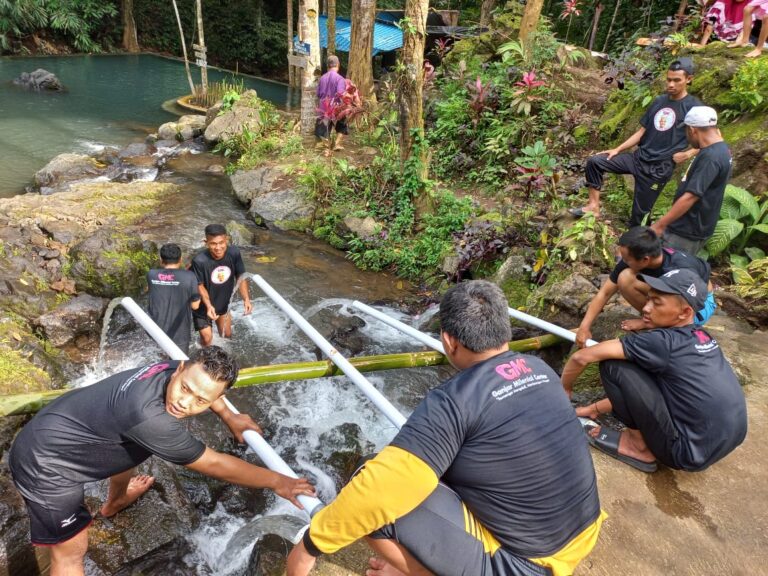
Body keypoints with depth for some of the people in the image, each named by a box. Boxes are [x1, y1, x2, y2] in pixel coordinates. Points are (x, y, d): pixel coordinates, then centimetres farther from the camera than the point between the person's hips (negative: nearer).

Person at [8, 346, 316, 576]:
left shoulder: (171, 369, -18)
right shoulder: (146, 416, -40)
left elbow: (206, 389, 10)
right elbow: (213, 464, -31)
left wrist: (230, 417, 13)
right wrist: (277, 481, -22)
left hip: (63, 429, 9)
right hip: (44, 463, -9)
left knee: (134, 447, 30)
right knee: (71, 551, 1)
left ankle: (114, 503, 63)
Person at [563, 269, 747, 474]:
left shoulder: (663, 342, -21)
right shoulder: (703, 337, 4)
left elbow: (582, 357, -20)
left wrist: (564, 390, 0)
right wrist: (596, 409, 17)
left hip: (692, 452, -8)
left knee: (614, 365, -13)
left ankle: (640, 447, 3)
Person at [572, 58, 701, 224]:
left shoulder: (694, 108, -7)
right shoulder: (659, 101, 9)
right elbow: (642, 131, 13)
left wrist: (687, 154, -17)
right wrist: (617, 149, 6)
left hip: (659, 168, -6)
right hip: (638, 157, 6)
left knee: (640, 212, -1)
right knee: (594, 162, -7)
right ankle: (594, 205, -5)